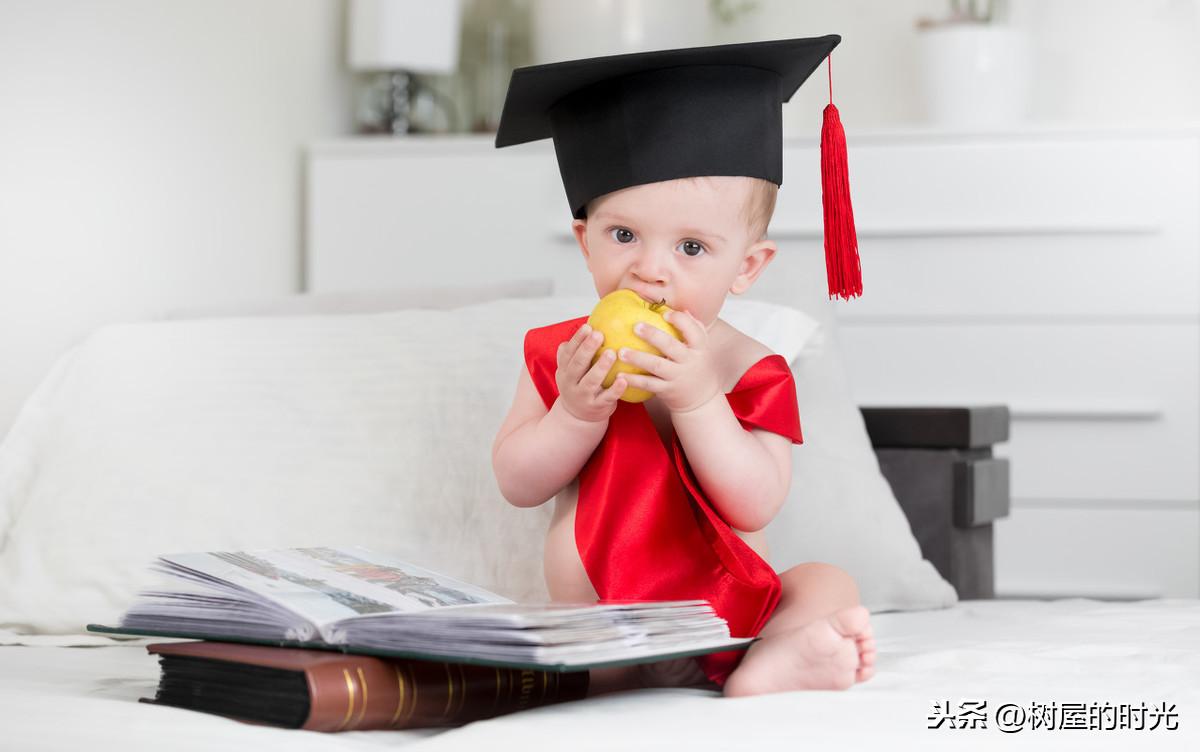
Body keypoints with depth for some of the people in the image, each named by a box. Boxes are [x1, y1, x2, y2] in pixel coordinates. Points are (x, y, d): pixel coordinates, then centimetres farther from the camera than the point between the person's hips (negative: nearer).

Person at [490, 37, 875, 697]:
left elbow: (755, 506, -17)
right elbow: (516, 484, -3)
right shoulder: (558, 353, 2)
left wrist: (696, 399, -27)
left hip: (727, 614, 0)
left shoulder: (750, 371, -4)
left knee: (828, 586, -21)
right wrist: (575, 413, -21)